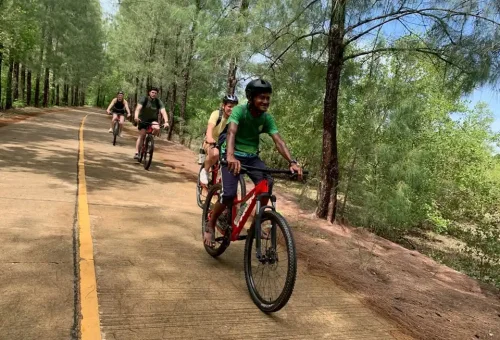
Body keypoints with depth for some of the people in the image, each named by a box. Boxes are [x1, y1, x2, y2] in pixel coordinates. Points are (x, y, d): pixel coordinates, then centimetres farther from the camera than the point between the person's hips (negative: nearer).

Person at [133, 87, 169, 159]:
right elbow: (138, 108, -29)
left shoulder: (158, 101, -11)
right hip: (143, 119, -1)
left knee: (157, 128, -29)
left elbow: (163, 111, -23)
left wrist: (166, 122, -39)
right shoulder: (144, 99, -15)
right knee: (142, 135, -10)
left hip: (153, 119, 1)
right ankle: (136, 153, -6)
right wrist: (136, 116, -48)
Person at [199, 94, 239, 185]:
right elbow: (210, 128, -37)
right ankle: (205, 171, -10)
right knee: (215, 153, -37)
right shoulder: (217, 114, -20)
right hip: (210, 143, -4)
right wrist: (210, 138, -59)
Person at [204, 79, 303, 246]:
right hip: (234, 156, -4)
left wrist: (292, 162, -32)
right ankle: (210, 225, 6)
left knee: (267, 183, -21)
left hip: (252, 156, 4)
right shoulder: (239, 110, -19)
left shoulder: (267, 118, -7)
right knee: (229, 194, -20)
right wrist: (231, 156, -55)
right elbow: (231, 132, -36)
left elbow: (278, 141, -16)